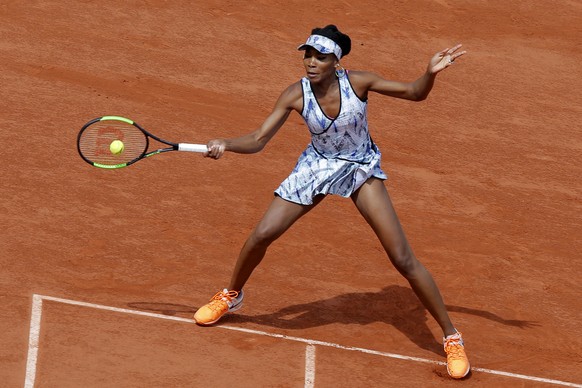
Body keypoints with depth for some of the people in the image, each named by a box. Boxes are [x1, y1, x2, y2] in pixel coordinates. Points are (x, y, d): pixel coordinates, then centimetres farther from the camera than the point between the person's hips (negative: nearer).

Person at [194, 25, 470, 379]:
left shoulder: (358, 82, -23)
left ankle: (451, 336, 3)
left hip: (361, 169, -2)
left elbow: (415, 93, -14)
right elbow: (257, 141, -15)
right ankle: (231, 296, 30)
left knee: (404, 260, -9)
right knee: (261, 235, -2)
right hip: (316, 166, 2)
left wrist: (431, 73, -35)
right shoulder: (296, 95, -19)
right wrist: (226, 145, -35)